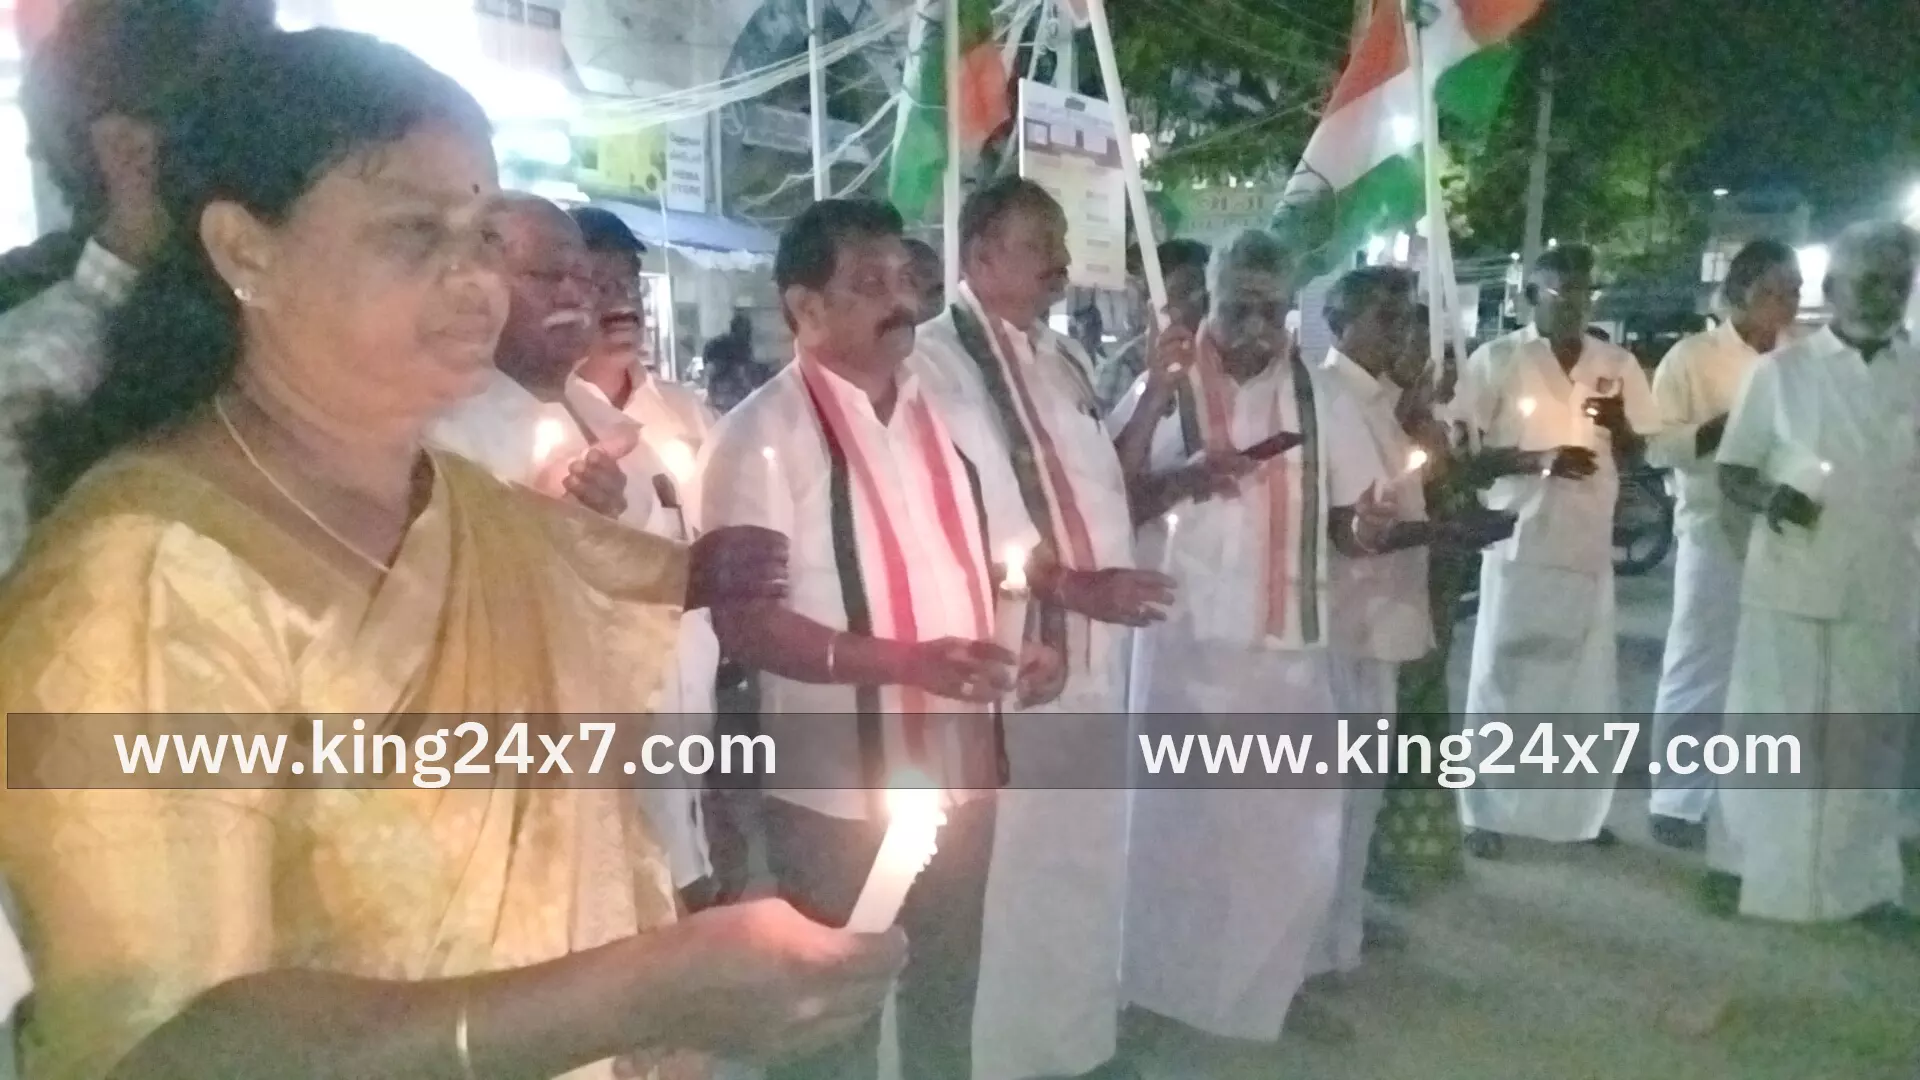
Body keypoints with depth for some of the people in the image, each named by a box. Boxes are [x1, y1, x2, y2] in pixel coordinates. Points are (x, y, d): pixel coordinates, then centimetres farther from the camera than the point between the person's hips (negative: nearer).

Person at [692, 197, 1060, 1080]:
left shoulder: (948, 414, 7)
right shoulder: (763, 434, -13)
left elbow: (1005, 556, 17)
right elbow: (745, 624, -19)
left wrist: (1033, 642, -3)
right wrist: (908, 660, -29)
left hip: (960, 768, 6)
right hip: (839, 789, -6)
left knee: (947, 1003, 24)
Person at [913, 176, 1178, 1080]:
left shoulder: (1065, 360, 15)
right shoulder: (936, 361, -11)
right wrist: (1072, 585, -20)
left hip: (1092, 648, 8)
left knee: (1088, 861, 17)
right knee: (1008, 873, 2)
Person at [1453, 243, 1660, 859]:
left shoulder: (1618, 365, 8)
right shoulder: (1497, 360, -3)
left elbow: (1638, 456, 13)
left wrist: (1619, 425, -10)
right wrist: (1537, 460, -19)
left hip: (1589, 546, 4)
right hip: (1518, 543, -4)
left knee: (1586, 684, 9)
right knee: (1502, 678, 1)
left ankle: (1578, 812, 23)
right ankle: (1485, 814, 11)